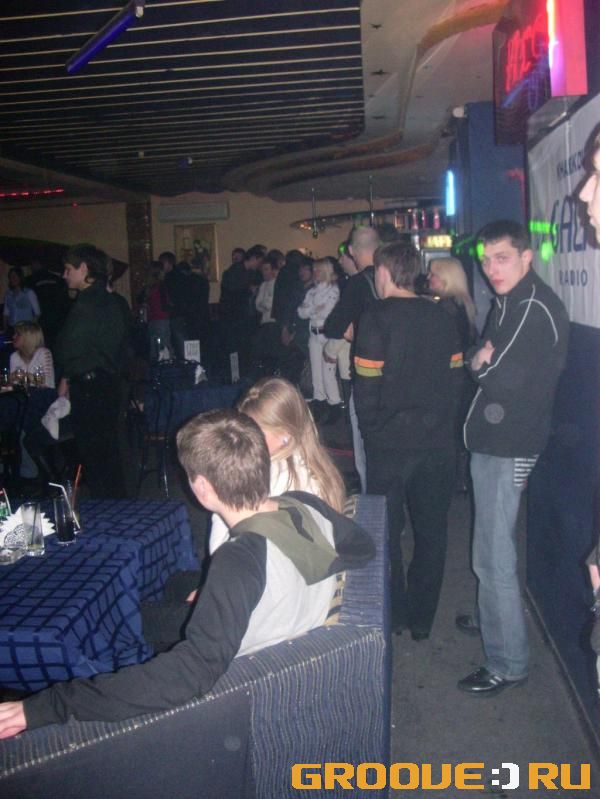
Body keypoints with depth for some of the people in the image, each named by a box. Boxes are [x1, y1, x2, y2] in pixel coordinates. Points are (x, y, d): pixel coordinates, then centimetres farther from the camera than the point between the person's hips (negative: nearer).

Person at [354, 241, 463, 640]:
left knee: (387, 529, 13)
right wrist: (442, 420, 12)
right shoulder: (441, 316, 3)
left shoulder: (377, 317, -11)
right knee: (432, 529, 14)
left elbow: (367, 384, -13)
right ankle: (422, 618, 24)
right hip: (438, 442, 4)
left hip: (391, 440, -4)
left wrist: (371, 429, 0)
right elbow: (456, 377, 4)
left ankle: (394, 615, 25)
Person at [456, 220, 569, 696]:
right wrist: (480, 359, -5)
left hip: (507, 447, -10)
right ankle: (492, 620, 42)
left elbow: (503, 380, -26)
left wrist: (476, 360, -8)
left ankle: (508, 662, 11)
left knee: (495, 556, -2)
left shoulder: (536, 309, -20)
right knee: (491, 548, 23)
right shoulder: (510, 302, 12)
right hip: (494, 440, 10)